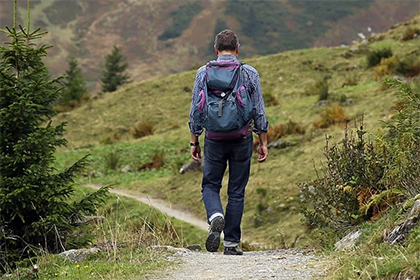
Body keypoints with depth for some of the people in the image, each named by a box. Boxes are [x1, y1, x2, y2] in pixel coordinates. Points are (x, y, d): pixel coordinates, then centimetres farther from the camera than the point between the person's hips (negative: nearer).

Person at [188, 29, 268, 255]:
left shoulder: (203, 73, 0)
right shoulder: (250, 73, 0)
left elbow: (196, 111, 2)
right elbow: (259, 111, 1)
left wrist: (194, 141, 10)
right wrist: (263, 142, 8)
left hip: (214, 139, 0)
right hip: (242, 139, 0)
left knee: (210, 186, 13)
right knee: (236, 191, 8)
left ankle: (216, 216, -17)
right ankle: (231, 243, 8)